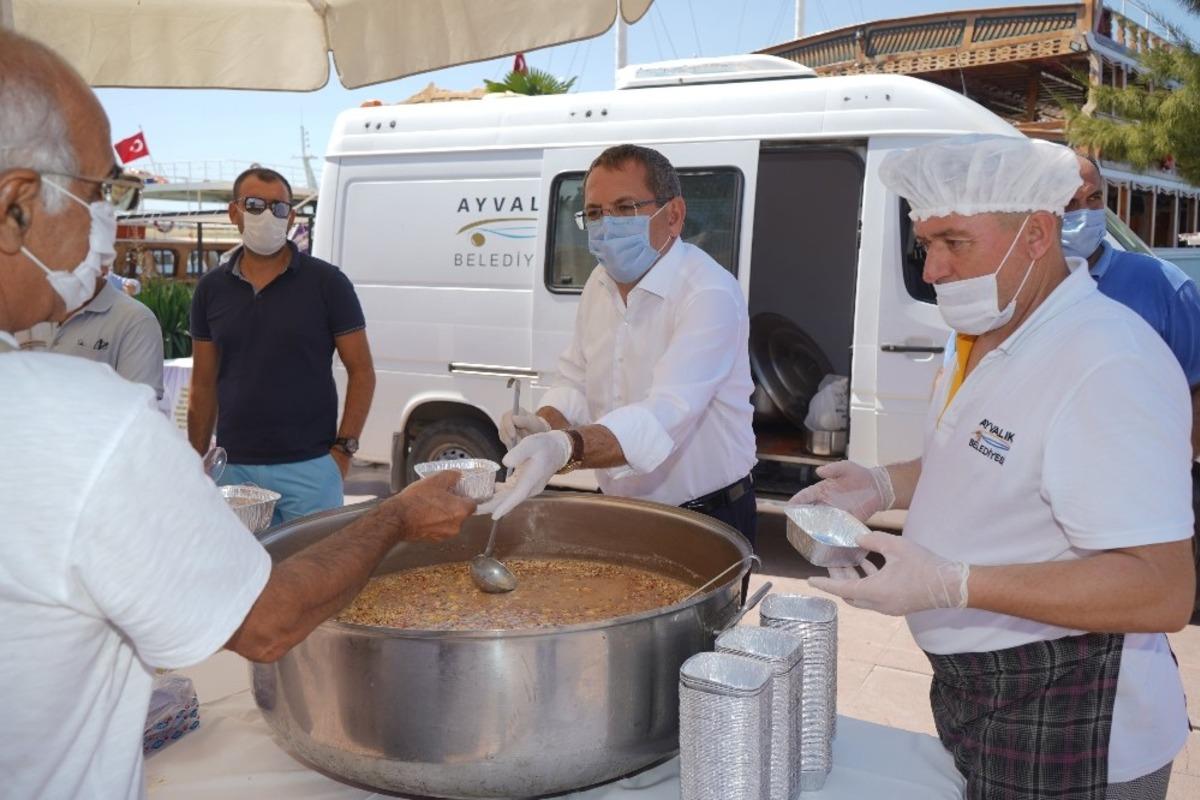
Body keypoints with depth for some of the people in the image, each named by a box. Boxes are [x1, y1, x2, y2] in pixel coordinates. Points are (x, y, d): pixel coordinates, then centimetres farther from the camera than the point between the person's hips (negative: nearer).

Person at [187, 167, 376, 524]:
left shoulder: (326, 282, -3)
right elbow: (204, 385, 12)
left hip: (308, 465, -3)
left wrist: (343, 449, -10)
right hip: (233, 467, 3)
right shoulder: (211, 288, 7)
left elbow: (361, 372, -2)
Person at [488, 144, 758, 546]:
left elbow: (665, 415, -36)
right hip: (620, 514, 7)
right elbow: (575, 383, 10)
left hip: (707, 524, -7)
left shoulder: (711, 295, -23)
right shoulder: (601, 282, 3)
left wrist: (565, 448, -52)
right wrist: (544, 424, -14)